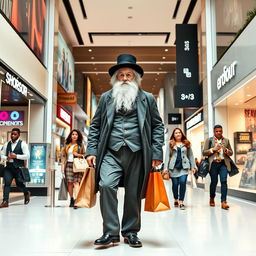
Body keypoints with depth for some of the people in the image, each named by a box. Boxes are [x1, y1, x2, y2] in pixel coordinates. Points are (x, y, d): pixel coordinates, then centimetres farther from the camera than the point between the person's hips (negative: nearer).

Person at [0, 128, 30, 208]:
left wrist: (16, 156, -16)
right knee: (7, 183, -8)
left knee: (19, 184, 3)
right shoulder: (6, 144, 11)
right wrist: (7, 158, -8)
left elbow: (27, 156, -8)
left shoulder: (22, 144, -1)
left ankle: (27, 193, 34)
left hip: (19, 167, -3)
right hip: (9, 167, 3)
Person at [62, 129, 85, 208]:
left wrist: (78, 155, -8)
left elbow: (84, 155, 10)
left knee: (76, 182, -13)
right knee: (69, 183, 2)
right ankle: (71, 199, 12)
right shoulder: (67, 145, 16)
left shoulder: (81, 145, 9)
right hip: (68, 165, 3)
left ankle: (76, 200, -20)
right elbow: (64, 156, 16)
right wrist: (63, 165, 9)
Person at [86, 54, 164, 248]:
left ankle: (131, 232, 23)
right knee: (106, 185, -18)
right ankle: (111, 232, -5)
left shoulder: (147, 98, 10)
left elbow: (157, 126, 8)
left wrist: (157, 153, -1)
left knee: (133, 194, 6)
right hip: (111, 153, 1)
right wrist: (92, 151, 2)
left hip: (137, 153, 0)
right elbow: (95, 126, 12)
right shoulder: (106, 98, 13)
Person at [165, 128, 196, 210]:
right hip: (174, 166, 0)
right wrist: (165, 167, -4)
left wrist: (193, 166, 7)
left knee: (182, 182, -14)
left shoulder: (187, 144, 13)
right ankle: (176, 199, 24)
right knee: (175, 184, 2)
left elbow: (190, 155, 13)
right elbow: (167, 156, 4)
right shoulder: (170, 144, 9)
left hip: (184, 166, 0)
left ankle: (181, 201, -8)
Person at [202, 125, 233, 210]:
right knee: (214, 182, 6)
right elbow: (204, 152, 3)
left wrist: (226, 150, -5)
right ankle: (212, 199, 28)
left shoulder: (226, 140, 15)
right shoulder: (209, 140, 7)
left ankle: (223, 202, -14)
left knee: (224, 181, -12)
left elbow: (231, 153, 16)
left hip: (223, 164, 1)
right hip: (213, 164, -1)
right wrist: (213, 149, -11)